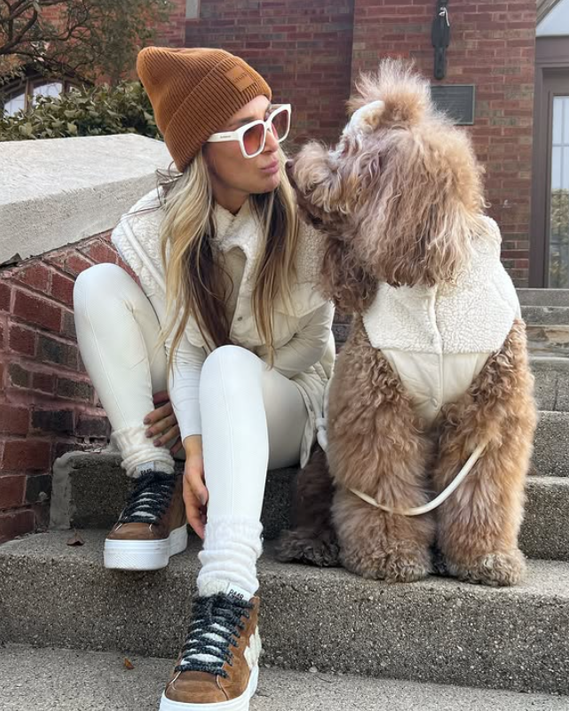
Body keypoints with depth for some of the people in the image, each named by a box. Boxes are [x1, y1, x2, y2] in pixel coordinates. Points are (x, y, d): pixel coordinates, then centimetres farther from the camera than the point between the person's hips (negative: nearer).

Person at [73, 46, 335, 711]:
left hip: (280, 404, -2)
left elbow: (310, 342, -11)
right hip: (192, 406, 2)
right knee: (99, 285, -19)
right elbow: (184, 347, -17)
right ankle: (154, 486, -20)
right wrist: (194, 445, -33)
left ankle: (228, 604, -48)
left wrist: (211, 396, -15)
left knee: (228, 365, -38)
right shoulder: (153, 227, -13)